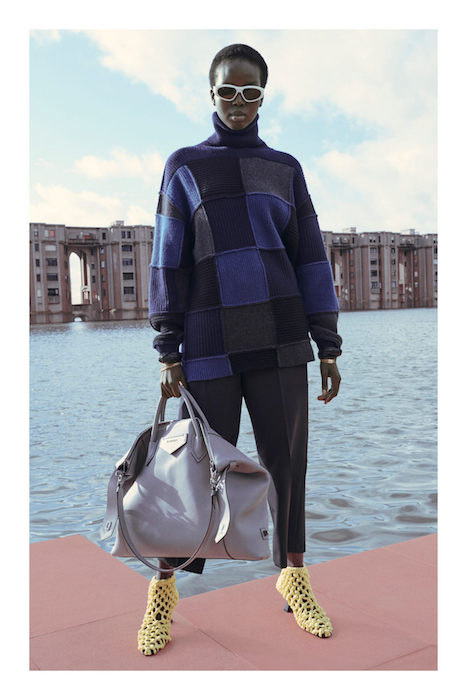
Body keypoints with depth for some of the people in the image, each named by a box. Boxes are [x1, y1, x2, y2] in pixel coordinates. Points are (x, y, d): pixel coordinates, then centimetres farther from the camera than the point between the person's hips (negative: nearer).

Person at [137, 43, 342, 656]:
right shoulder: (184, 165, 9)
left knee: (286, 461, 6)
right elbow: (168, 262, 3)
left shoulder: (285, 169, 14)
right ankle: (164, 591, 17)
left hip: (280, 342, 2)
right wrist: (169, 353, -3)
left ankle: (293, 577, 23)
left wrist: (329, 347, 5)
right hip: (210, 346, -2)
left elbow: (311, 260, 11)